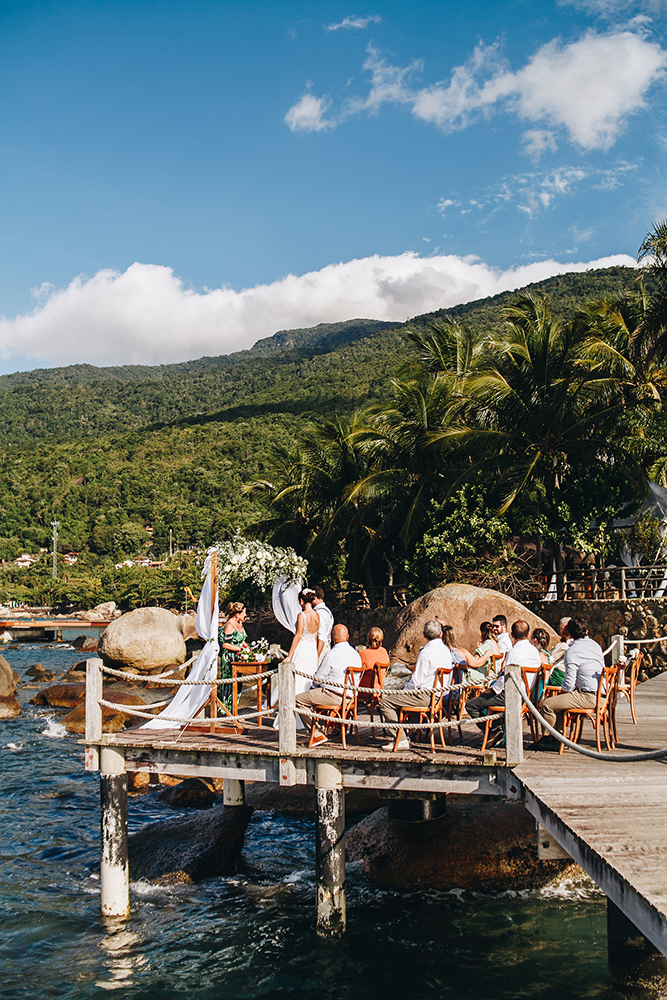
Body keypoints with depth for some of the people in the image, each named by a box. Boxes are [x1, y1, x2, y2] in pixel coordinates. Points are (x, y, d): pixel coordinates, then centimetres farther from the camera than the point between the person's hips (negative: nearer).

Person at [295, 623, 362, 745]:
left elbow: (317, 679, -9)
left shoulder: (331, 655, -16)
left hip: (334, 696, -8)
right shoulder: (356, 654, 8)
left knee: (299, 700, 1)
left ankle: (318, 734, -4)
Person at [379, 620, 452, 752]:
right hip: (438, 695, 10)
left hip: (424, 696, -10)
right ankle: (402, 734, 22)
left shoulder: (426, 652, -17)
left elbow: (417, 680, -19)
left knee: (385, 703, -9)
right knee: (394, 698, 24)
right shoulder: (446, 650, 10)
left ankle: (402, 740, -11)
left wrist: (404, 690, 0)